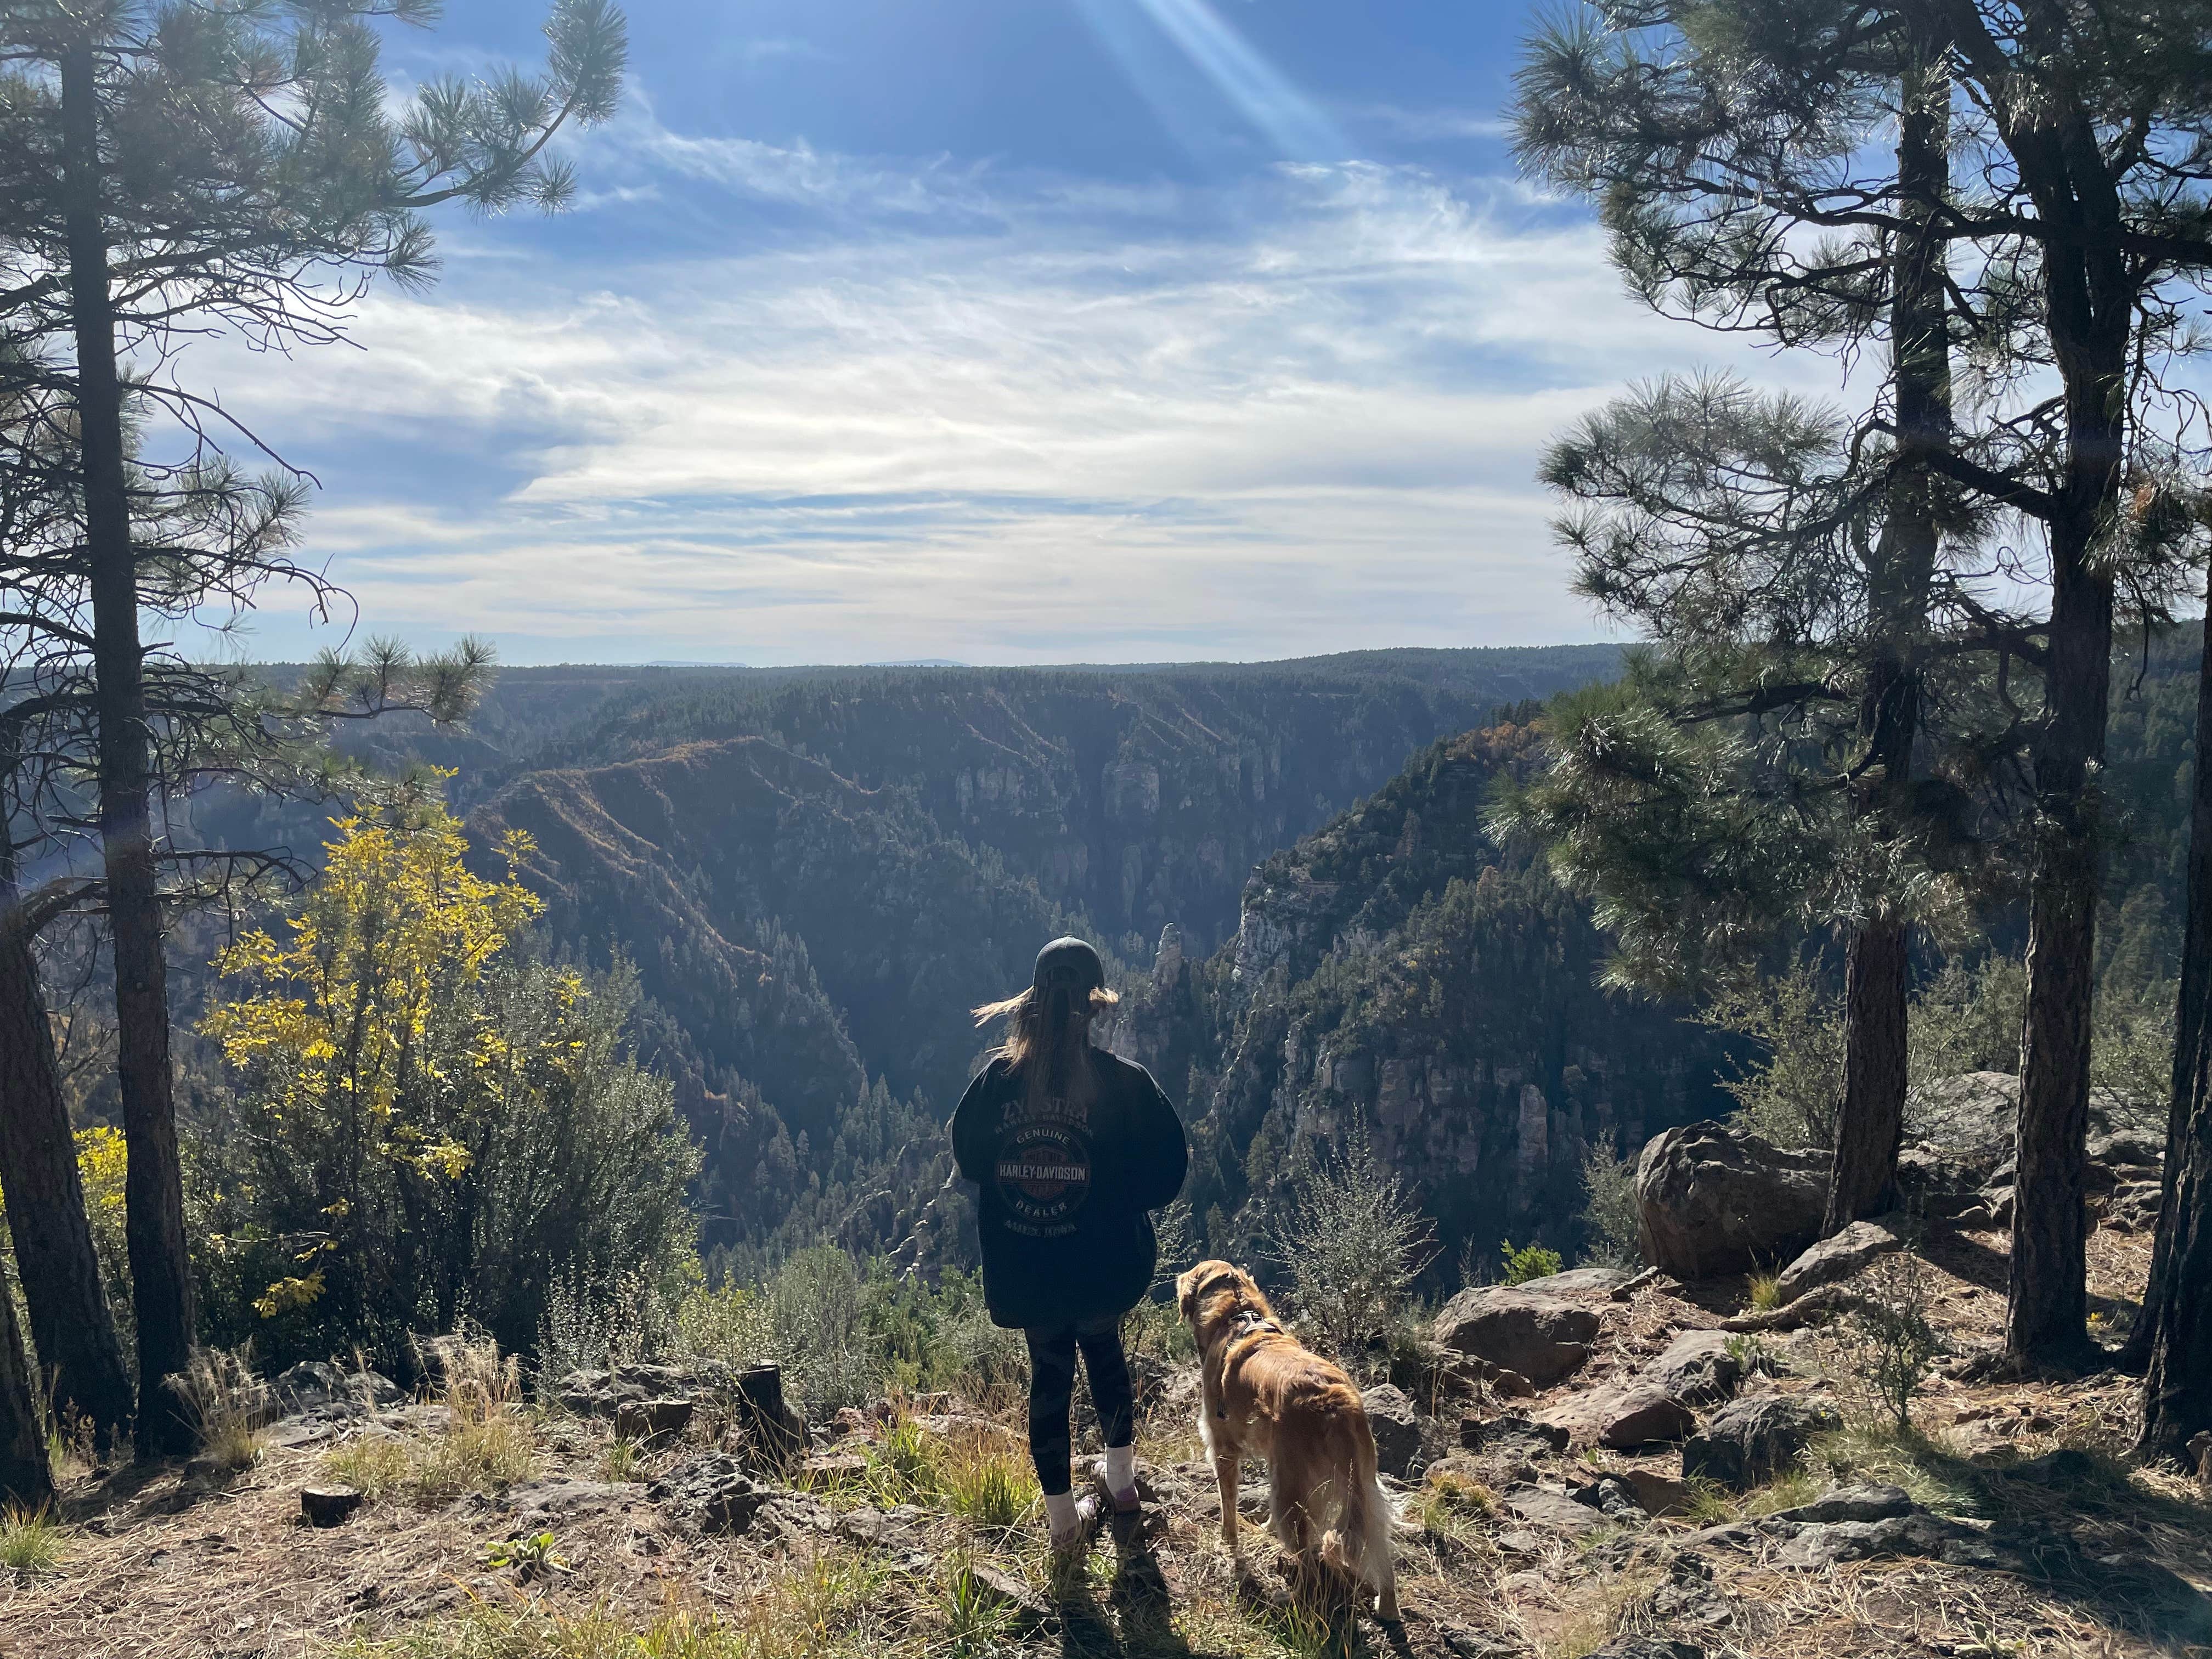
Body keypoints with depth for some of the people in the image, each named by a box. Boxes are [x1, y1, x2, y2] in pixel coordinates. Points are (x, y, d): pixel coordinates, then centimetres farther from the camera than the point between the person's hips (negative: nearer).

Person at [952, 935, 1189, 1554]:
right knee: (1103, 1348, 25)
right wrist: (1116, 1198, 4)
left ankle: (1063, 1518, 23)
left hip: (1024, 1269, 1)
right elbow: (1166, 1167, -12)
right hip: (1103, 1259, -1)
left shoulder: (997, 1079, -10)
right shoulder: (1123, 1082, -16)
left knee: (1049, 1372, 16)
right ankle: (1121, 1477, 41)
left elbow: (967, 1159, 3)